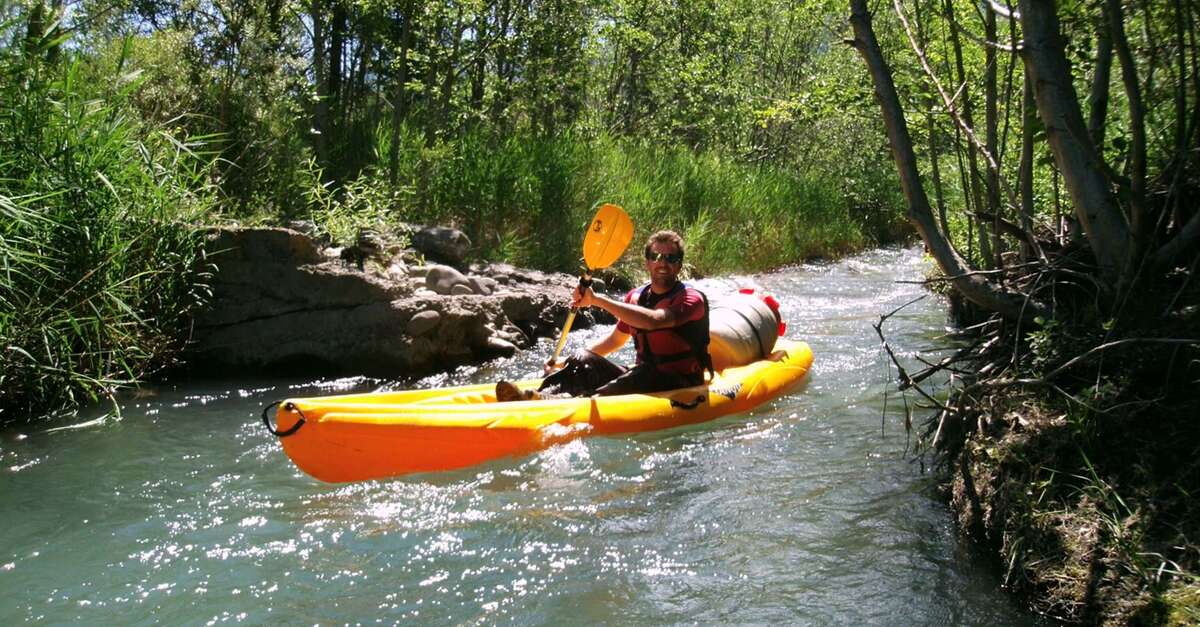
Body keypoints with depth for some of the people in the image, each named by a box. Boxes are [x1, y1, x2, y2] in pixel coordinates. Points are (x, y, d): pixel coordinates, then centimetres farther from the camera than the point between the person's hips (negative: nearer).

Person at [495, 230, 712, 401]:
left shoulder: (692, 298, -11)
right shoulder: (635, 297, 11)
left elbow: (653, 320, -31)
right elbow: (615, 339, 23)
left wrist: (597, 299, -33)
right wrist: (566, 363, 13)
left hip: (681, 388, -6)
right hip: (641, 380, 6)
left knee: (644, 373, -37)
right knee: (583, 361, -14)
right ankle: (539, 397, -41)